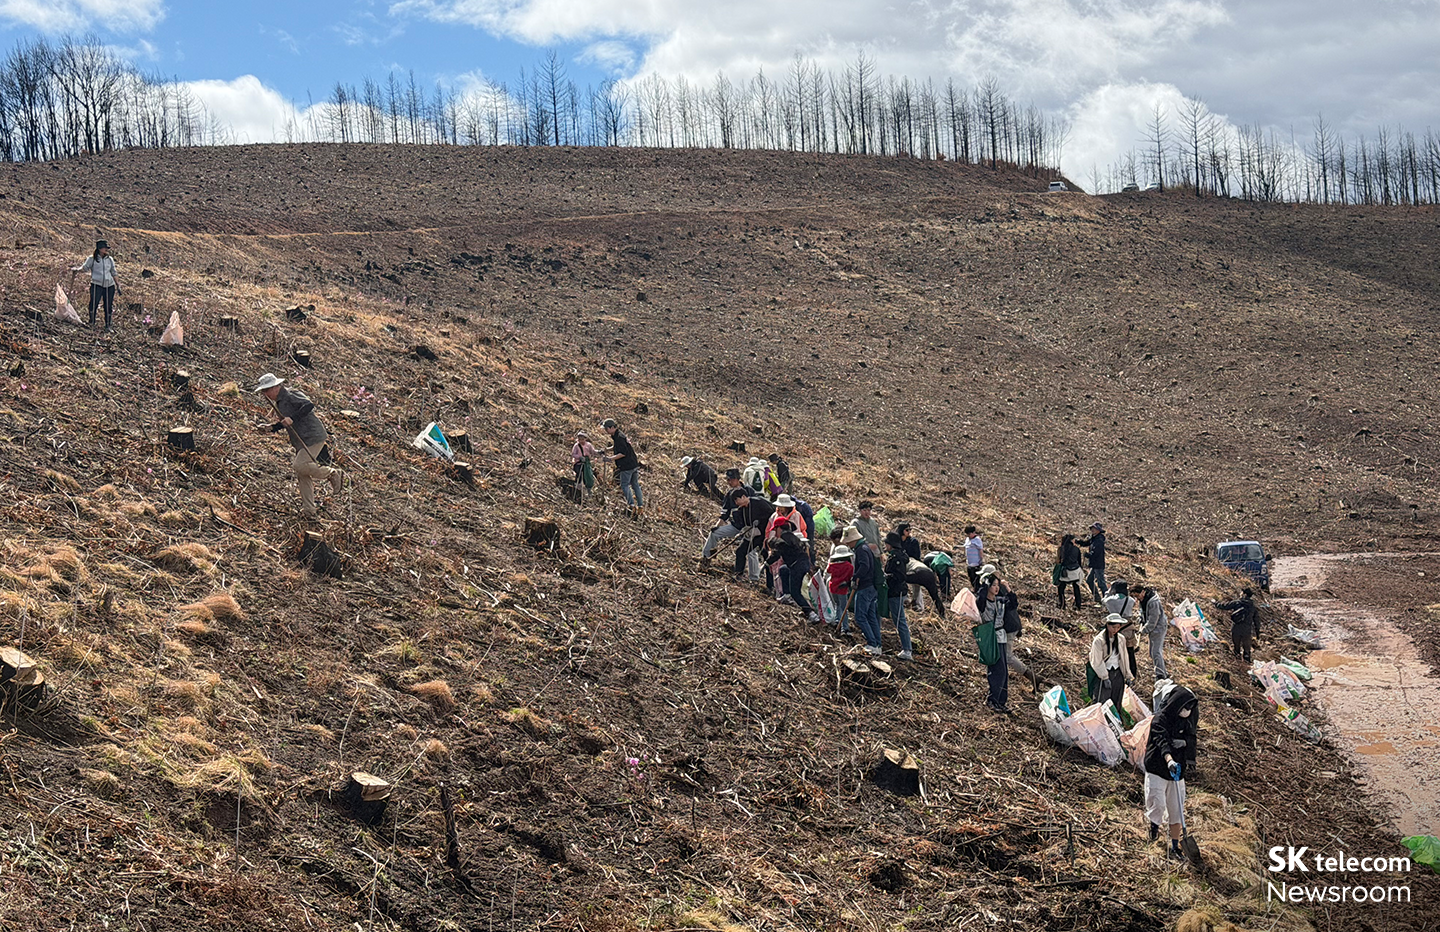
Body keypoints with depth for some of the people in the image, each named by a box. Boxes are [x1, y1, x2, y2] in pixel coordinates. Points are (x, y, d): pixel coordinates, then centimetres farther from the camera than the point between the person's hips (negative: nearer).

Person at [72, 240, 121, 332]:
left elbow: (113, 273, 19)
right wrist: (76, 270, -22)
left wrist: (118, 285, 17)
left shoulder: (110, 259, 13)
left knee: (108, 306, 5)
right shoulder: (92, 259, 2)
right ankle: (92, 324, 4)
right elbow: (84, 268, -1)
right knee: (94, 303, -12)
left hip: (109, 286, 4)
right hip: (97, 285, -4)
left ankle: (108, 326, 16)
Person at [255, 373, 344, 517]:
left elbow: (309, 405, -29)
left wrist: (292, 418, -35)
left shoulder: (291, 395, -14)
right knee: (302, 476, 6)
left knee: (300, 466, -21)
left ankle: (332, 474, -2)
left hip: (314, 437, -10)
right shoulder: (279, 402, 17)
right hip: (301, 443, 10)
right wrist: (272, 427, 11)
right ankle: (308, 509, 11)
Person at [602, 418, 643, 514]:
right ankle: (641, 506, 14)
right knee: (635, 485, 13)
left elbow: (623, 453, -23)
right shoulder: (619, 434, 12)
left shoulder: (618, 437, -19)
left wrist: (611, 458, -20)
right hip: (634, 464, 10)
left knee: (624, 485, -2)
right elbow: (617, 447, 27)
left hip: (627, 466, -10)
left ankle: (632, 504, -8)